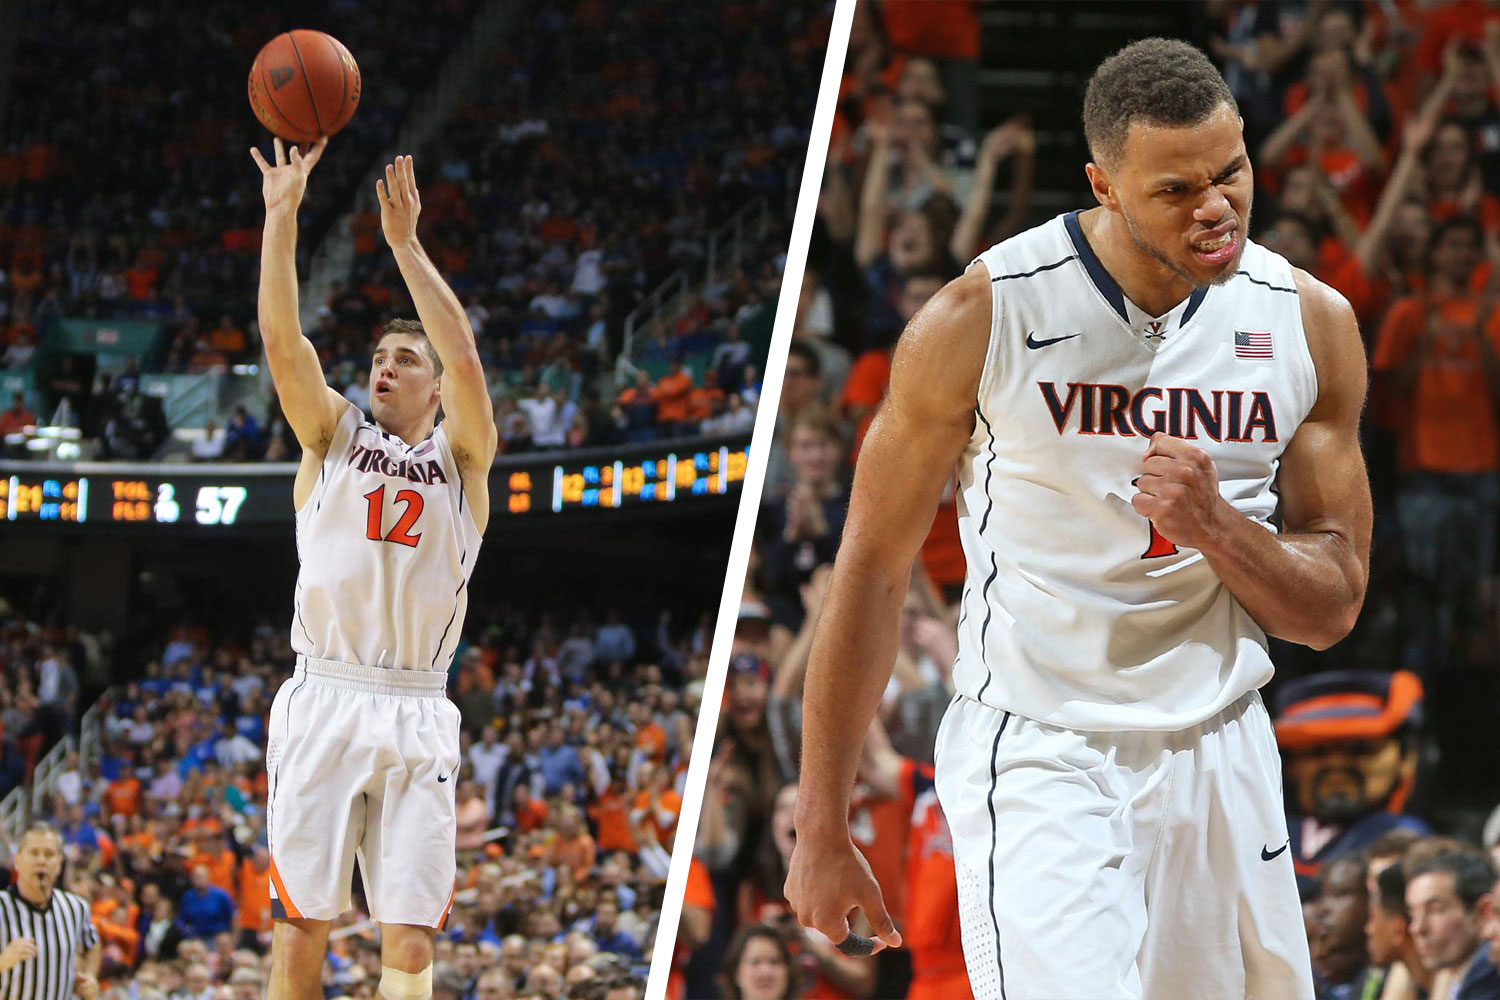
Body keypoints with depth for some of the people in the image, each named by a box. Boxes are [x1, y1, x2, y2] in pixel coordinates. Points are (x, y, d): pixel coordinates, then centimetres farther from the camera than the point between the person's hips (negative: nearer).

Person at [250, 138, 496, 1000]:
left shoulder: (460, 458, 10)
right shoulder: (335, 437, 14)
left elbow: (466, 361, -8)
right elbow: (282, 339, 0)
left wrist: (406, 244, -9)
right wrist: (282, 213, -7)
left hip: (416, 717, -1)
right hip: (324, 700, 1)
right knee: (303, 922, -3)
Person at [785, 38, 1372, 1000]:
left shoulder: (1311, 324, 1)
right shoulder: (983, 317, -11)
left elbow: (1333, 608, 5)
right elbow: (875, 567, -3)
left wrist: (1216, 526, -17)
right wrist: (823, 830, -2)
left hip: (1219, 757, 5)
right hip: (1036, 763, -5)